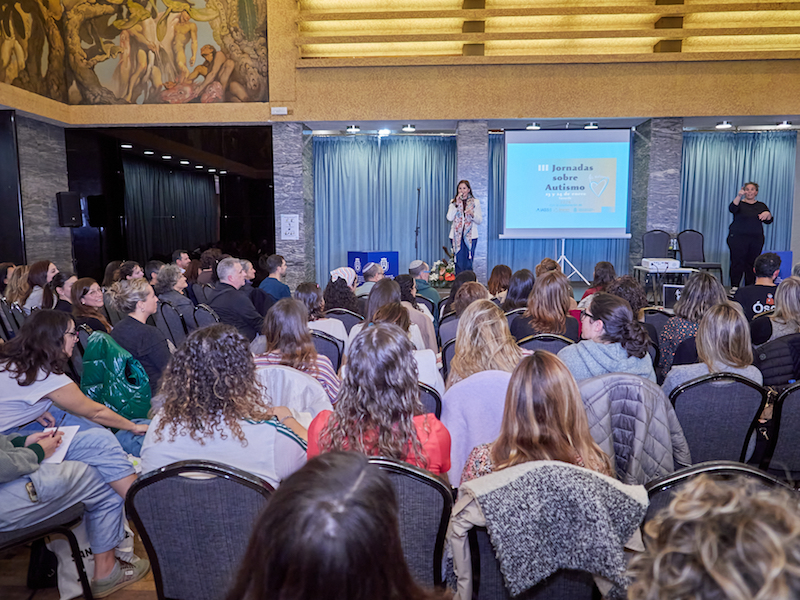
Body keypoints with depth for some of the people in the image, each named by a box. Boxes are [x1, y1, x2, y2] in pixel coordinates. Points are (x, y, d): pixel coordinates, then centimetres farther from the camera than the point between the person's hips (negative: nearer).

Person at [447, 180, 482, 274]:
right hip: (456, 236, 1)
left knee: (468, 265, -2)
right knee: (458, 264, 0)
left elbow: (479, 221, 4)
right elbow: (449, 218, -5)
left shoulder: (475, 202, 7)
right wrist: (456, 203, -11)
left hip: (471, 236, -1)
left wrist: (472, 214, -15)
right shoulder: (453, 202, 9)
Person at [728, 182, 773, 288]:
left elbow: (769, 221, 8)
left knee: (752, 264, 1)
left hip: (756, 240, 3)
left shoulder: (761, 206, 15)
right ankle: (734, 288, -5)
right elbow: (732, 208, -19)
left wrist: (768, 213, -13)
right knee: (737, 263, -9)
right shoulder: (739, 203, 5)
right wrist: (739, 196, -33)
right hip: (738, 238, -3)